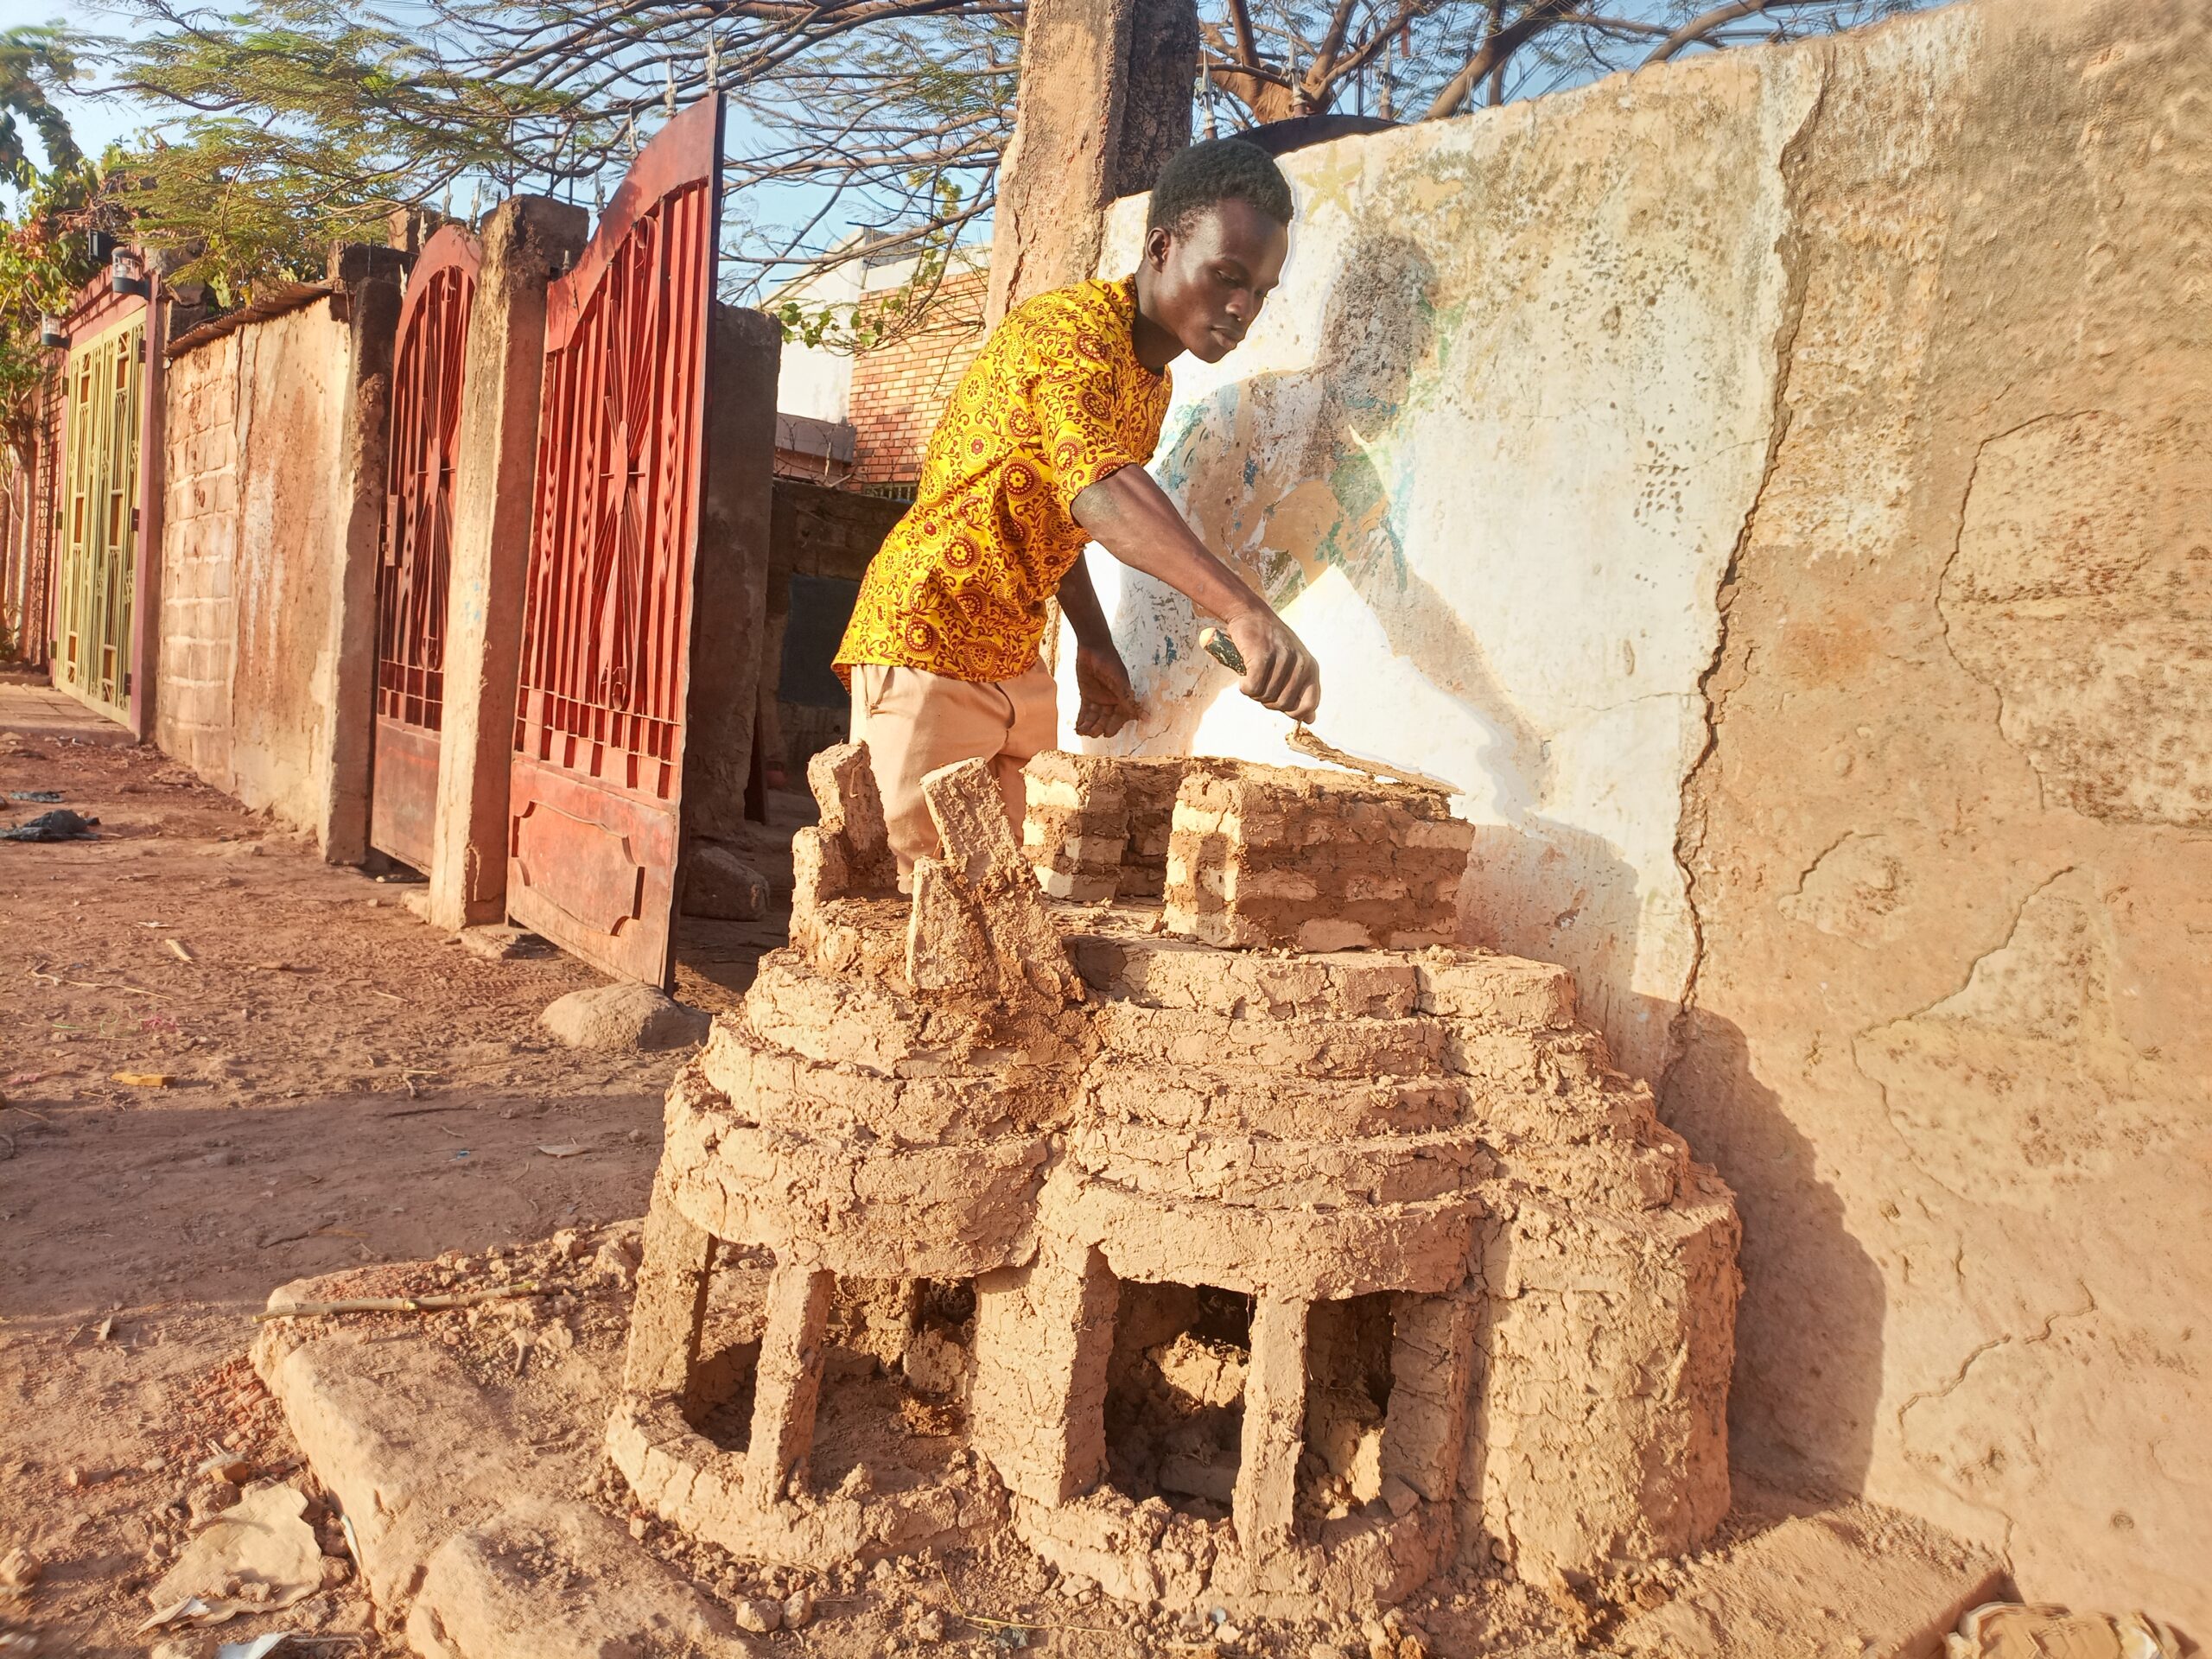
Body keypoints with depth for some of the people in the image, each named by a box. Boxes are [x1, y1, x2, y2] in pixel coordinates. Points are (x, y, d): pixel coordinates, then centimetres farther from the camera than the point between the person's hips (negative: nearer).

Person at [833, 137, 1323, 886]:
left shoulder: (1154, 385, 12)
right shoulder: (1071, 327, -18)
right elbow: (1099, 490, -37)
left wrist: (1093, 643, 8)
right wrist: (1242, 610, -50)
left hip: (1018, 665, 9)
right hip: (927, 639, -9)